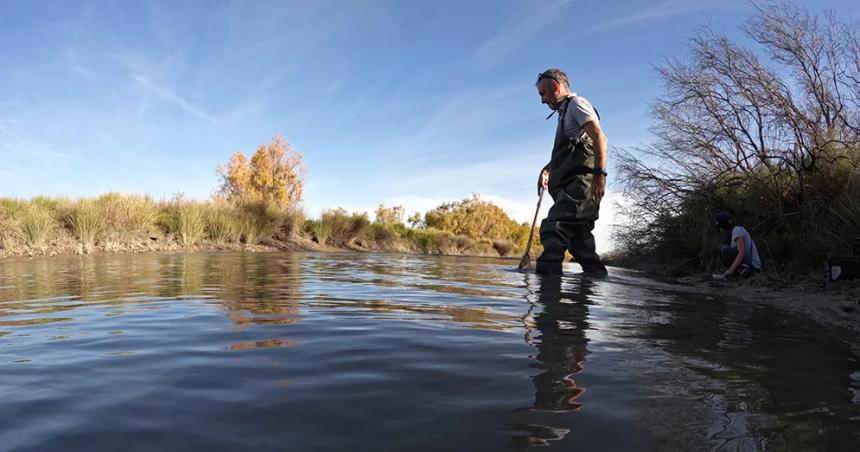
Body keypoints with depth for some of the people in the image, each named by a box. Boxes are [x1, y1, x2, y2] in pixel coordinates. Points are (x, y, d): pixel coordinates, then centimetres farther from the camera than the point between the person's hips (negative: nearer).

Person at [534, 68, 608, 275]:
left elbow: (599, 138, -13)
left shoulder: (577, 103, 3)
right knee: (580, 241, 7)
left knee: (552, 227, -26)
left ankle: (547, 271, -35)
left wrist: (599, 173, -25)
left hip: (581, 180, -10)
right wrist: (546, 169, 29)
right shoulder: (565, 113, 31)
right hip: (570, 184, 10)